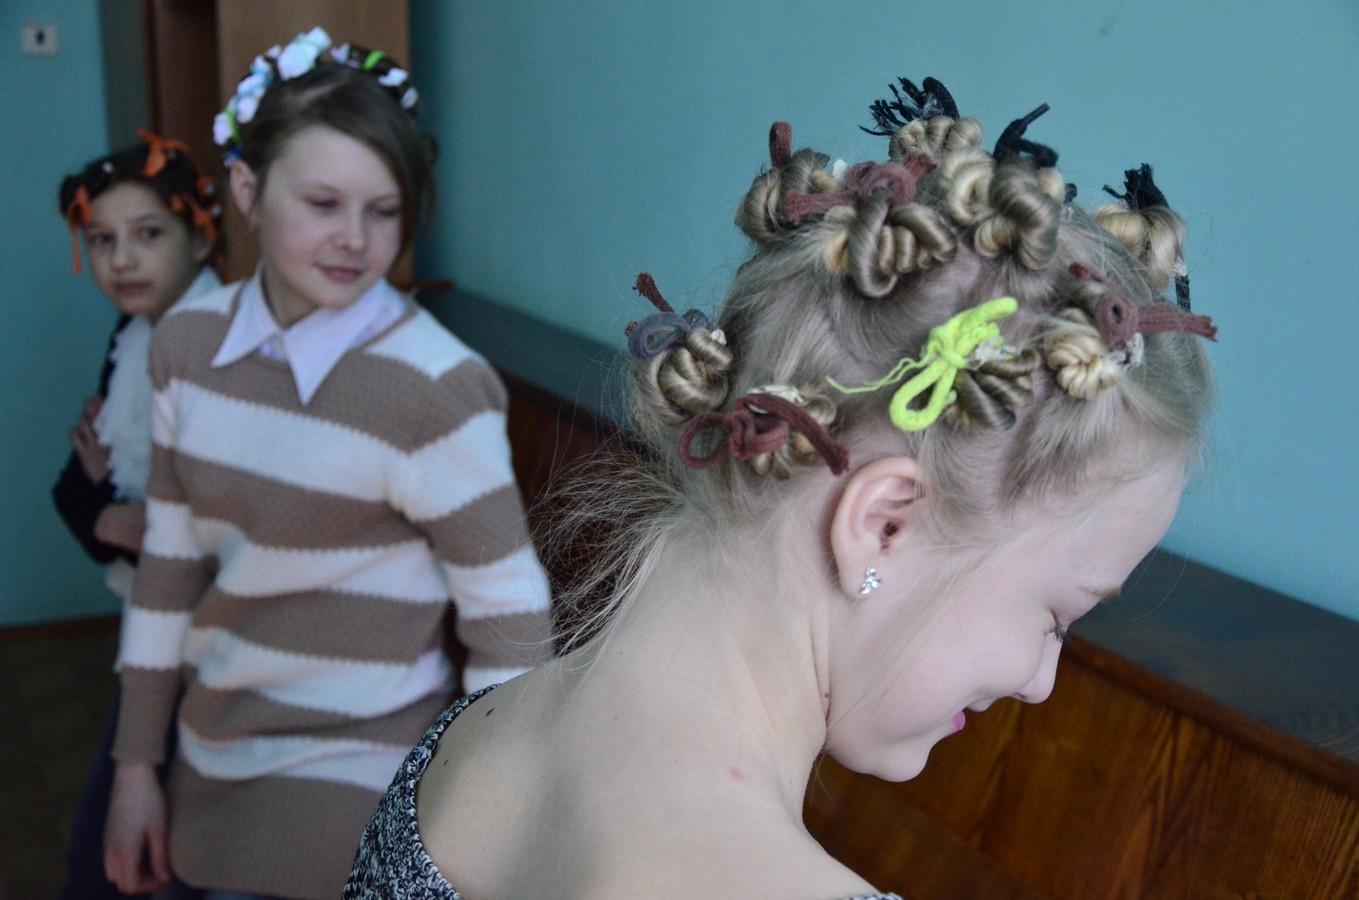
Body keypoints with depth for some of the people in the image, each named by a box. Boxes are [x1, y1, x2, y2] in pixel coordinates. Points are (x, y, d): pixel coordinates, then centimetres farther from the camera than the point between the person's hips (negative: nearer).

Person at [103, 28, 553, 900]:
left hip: (349, 798, -5)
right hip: (214, 764, 6)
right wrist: (136, 764, 9)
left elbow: (512, 622, -16)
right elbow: (171, 564, 5)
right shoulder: (188, 344, -3)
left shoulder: (433, 388, -21)